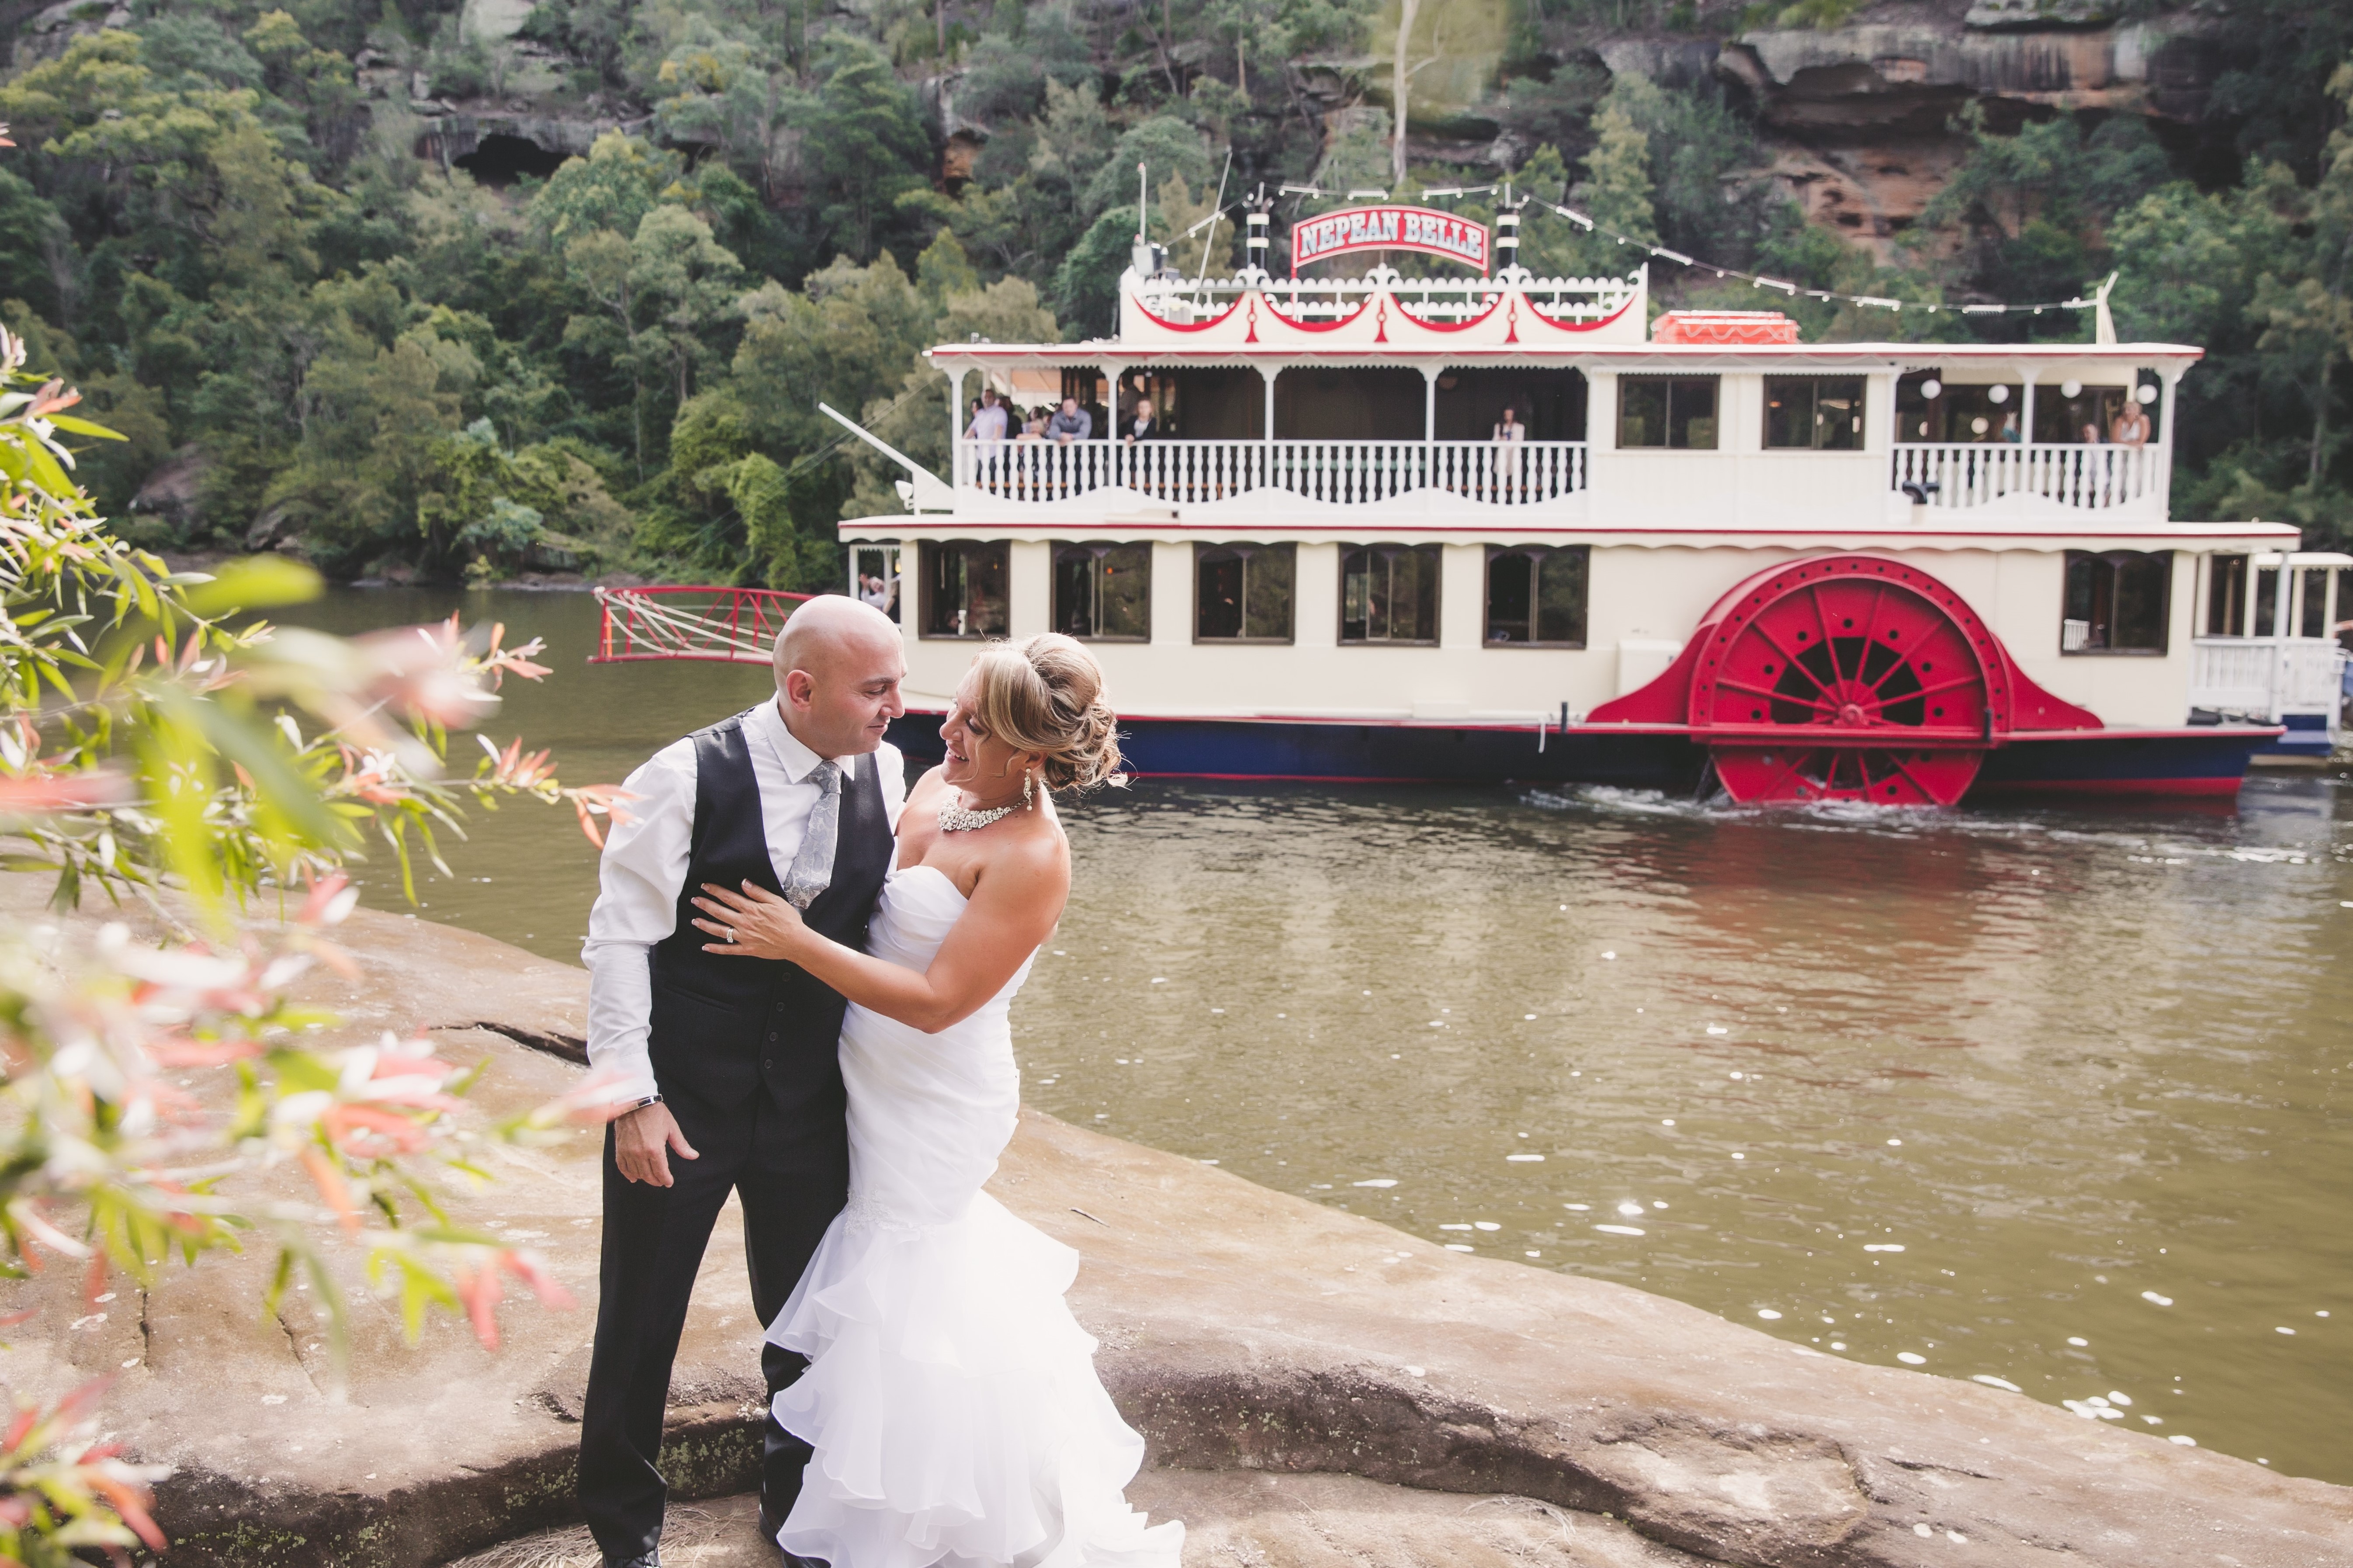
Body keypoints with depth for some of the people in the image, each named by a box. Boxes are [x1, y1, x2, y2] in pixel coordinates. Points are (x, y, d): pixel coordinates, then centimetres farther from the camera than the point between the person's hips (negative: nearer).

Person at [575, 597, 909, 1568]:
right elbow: (620, 940, -13)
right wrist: (632, 1098, -14)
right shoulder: (686, 779, -16)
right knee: (640, 1319, 13)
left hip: (810, 1104, 4)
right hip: (680, 1099, -3)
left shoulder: (884, 777, -4)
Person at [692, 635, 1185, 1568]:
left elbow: (935, 1001, -27)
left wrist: (796, 943, -26)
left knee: (908, 1294, 7)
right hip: (873, 1078, 8)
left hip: (934, 1101, -8)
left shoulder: (1032, 858, -26)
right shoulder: (936, 787, -2)